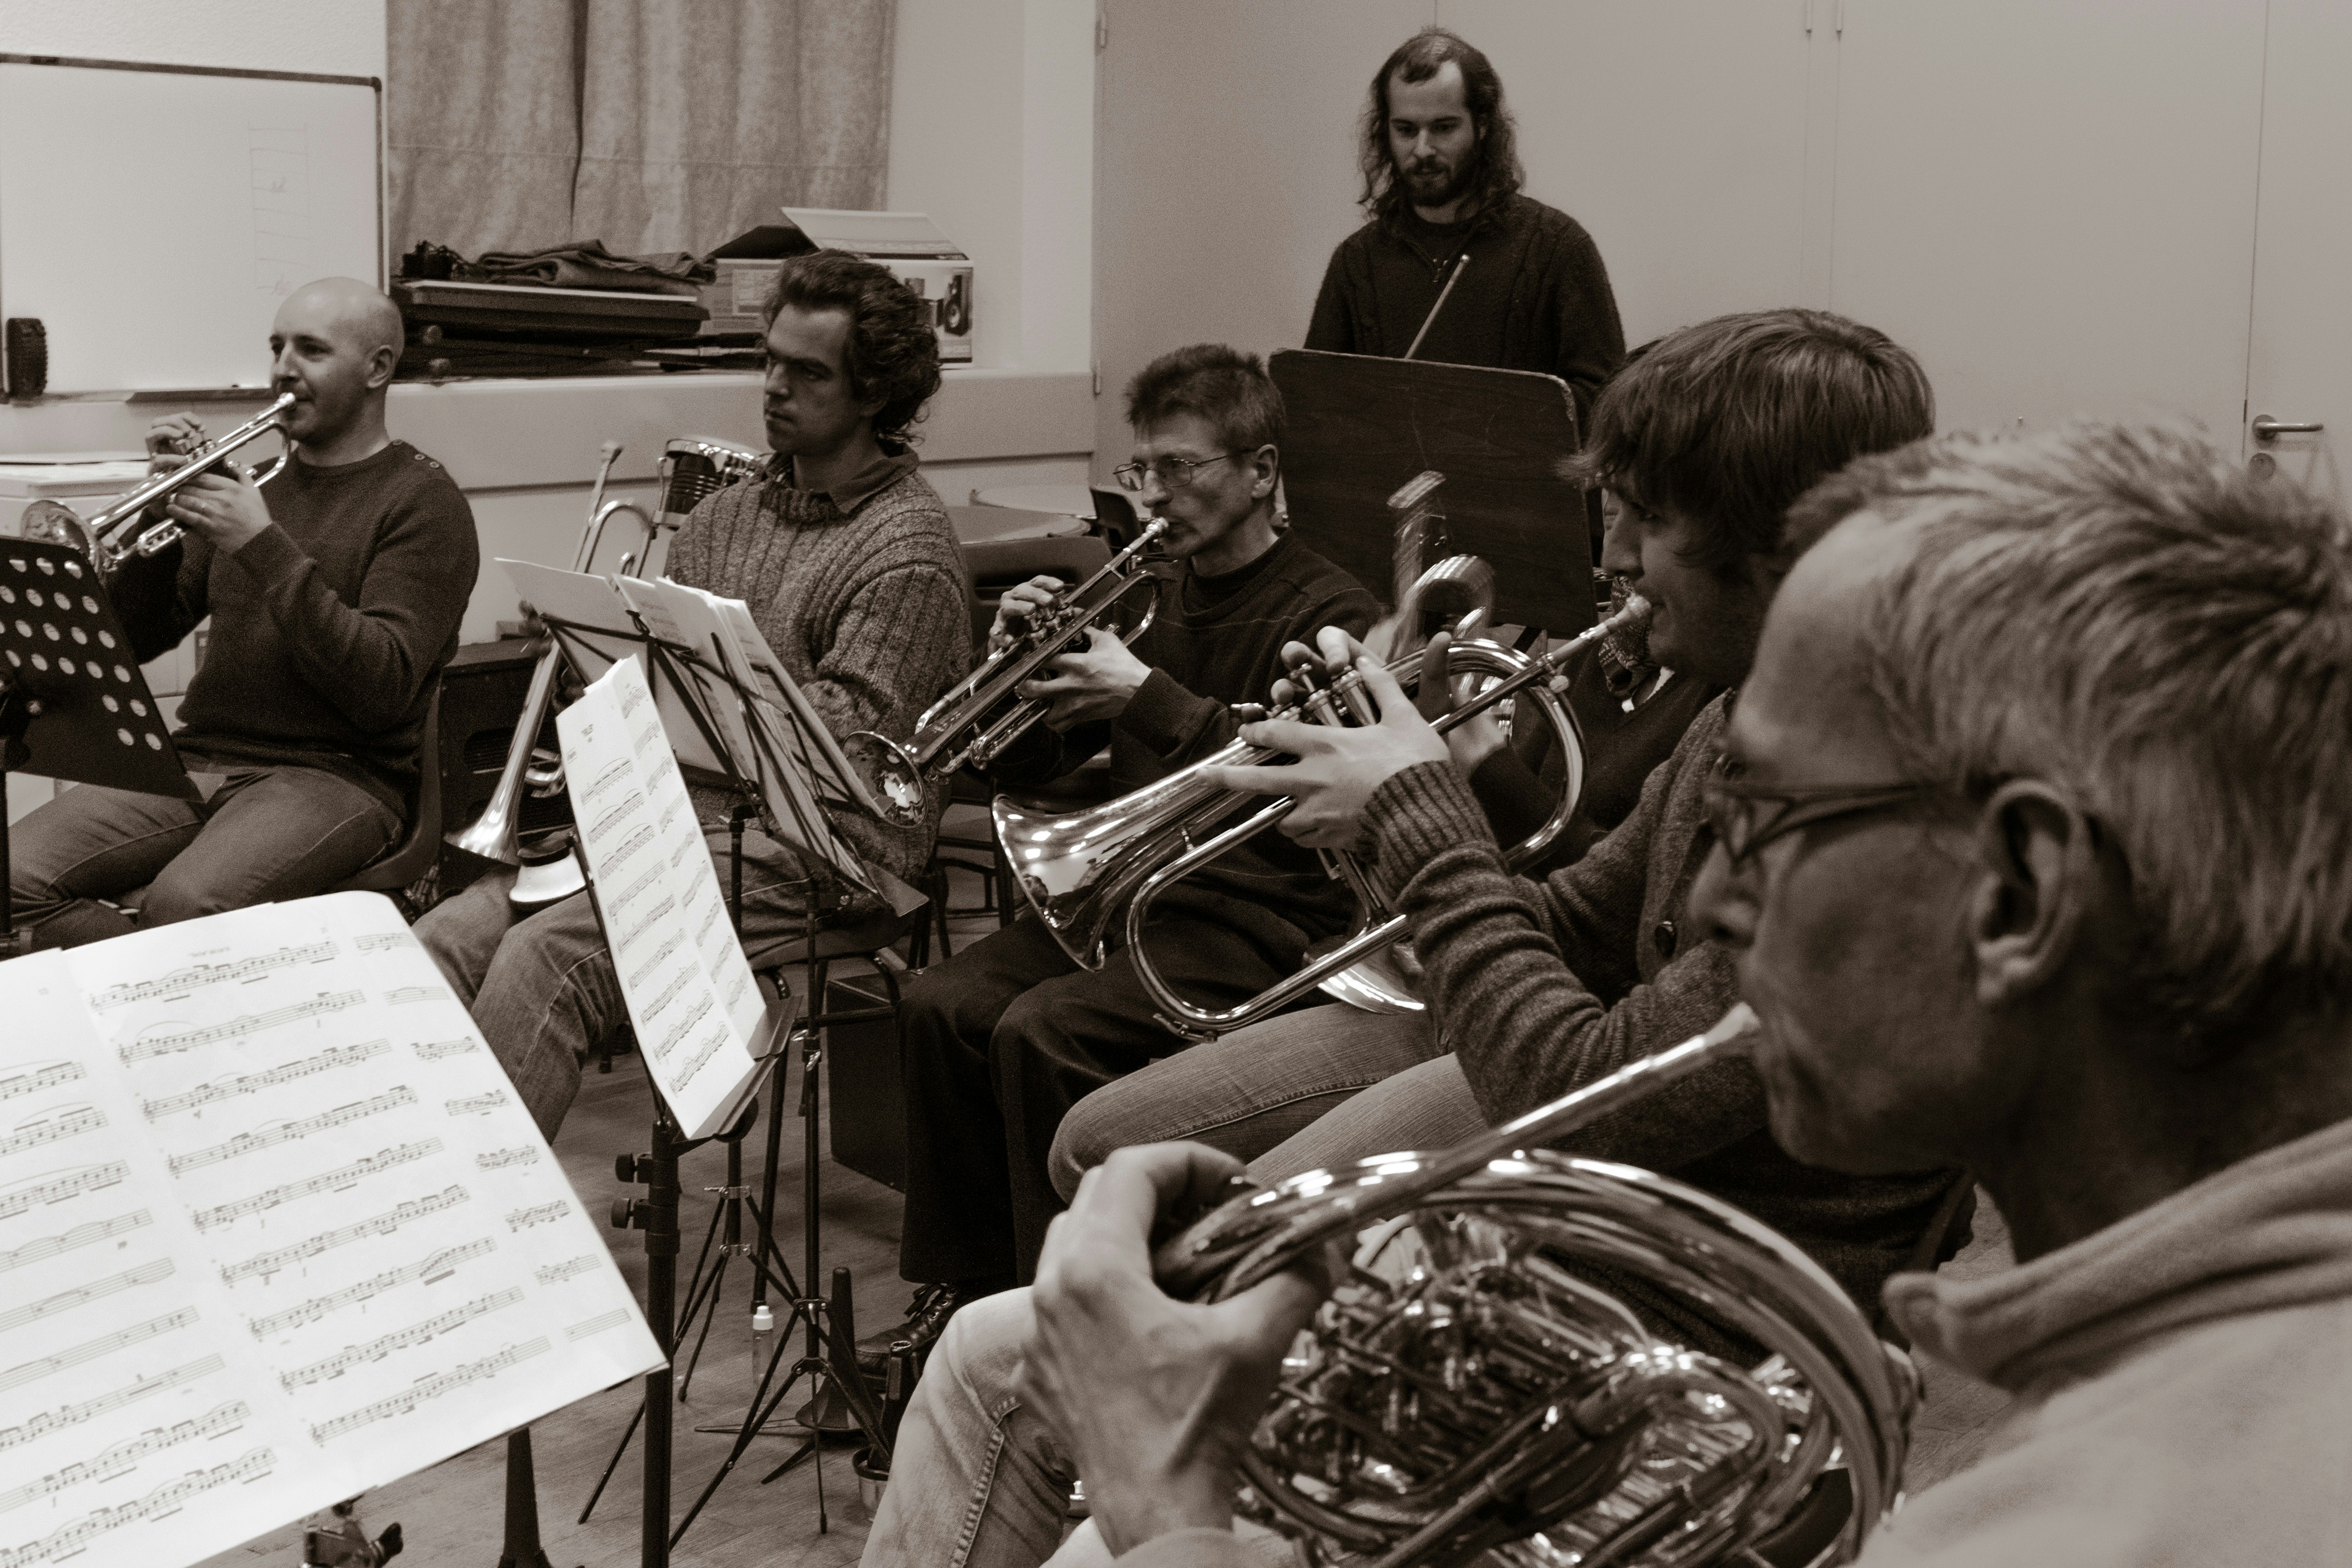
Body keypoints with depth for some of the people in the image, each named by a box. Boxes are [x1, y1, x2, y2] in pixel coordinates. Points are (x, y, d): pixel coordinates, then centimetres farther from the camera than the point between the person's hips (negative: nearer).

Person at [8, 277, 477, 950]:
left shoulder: (422, 503, -1)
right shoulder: (249, 482, 18)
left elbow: (383, 691, -16)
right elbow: (134, 638, 14)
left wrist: (265, 546, -18)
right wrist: (163, 507, -2)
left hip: (335, 774, -6)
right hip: (198, 761, 6)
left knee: (184, 904, -34)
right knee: (20, 874, -18)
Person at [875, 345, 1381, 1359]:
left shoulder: (1328, 614, -5)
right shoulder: (1148, 597, 16)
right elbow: (1017, 768, 17)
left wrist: (1151, 699, -23)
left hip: (1263, 915, -7)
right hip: (1127, 888, 7)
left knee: (1044, 1030, -27)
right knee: (941, 1006, -14)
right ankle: (963, 1286, -1)